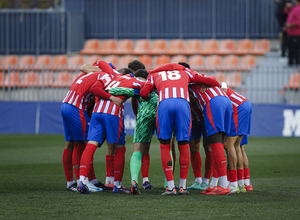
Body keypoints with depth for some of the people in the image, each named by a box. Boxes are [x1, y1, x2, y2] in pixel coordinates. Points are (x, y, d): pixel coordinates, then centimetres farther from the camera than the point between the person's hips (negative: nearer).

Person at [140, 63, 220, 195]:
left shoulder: (155, 75, 33)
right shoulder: (185, 72, 35)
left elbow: (143, 93, 18)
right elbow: (208, 81, 30)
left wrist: (149, 99, 40)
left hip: (164, 104, -1)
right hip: (183, 104, 1)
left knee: (164, 146, 10)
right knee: (183, 146, 12)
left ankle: (171, 187, 4)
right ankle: (182, 187, 16)